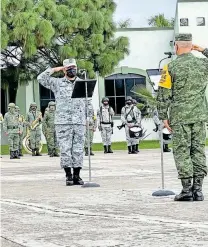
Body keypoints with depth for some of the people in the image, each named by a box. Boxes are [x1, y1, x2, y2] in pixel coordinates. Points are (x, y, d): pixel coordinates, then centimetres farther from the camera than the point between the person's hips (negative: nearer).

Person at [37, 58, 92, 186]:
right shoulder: (57, 83, 7)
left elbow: (88, 103, 16)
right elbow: (41, 78, -5)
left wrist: (91, 119, 9)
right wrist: (54, 70, -1)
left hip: (80, 122, 2)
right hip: (63, 122, -2)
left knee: (78, 150, 2)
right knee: (65, 149, -4)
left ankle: (77, 176, 7)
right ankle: (68, 176, 1)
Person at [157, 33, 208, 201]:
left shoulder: (171, 68, -6)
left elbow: (164, 95, -6)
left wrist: (164, 117, 1)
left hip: (179, 116, -3)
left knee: (182, 151, 1)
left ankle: (187, 189, -2)